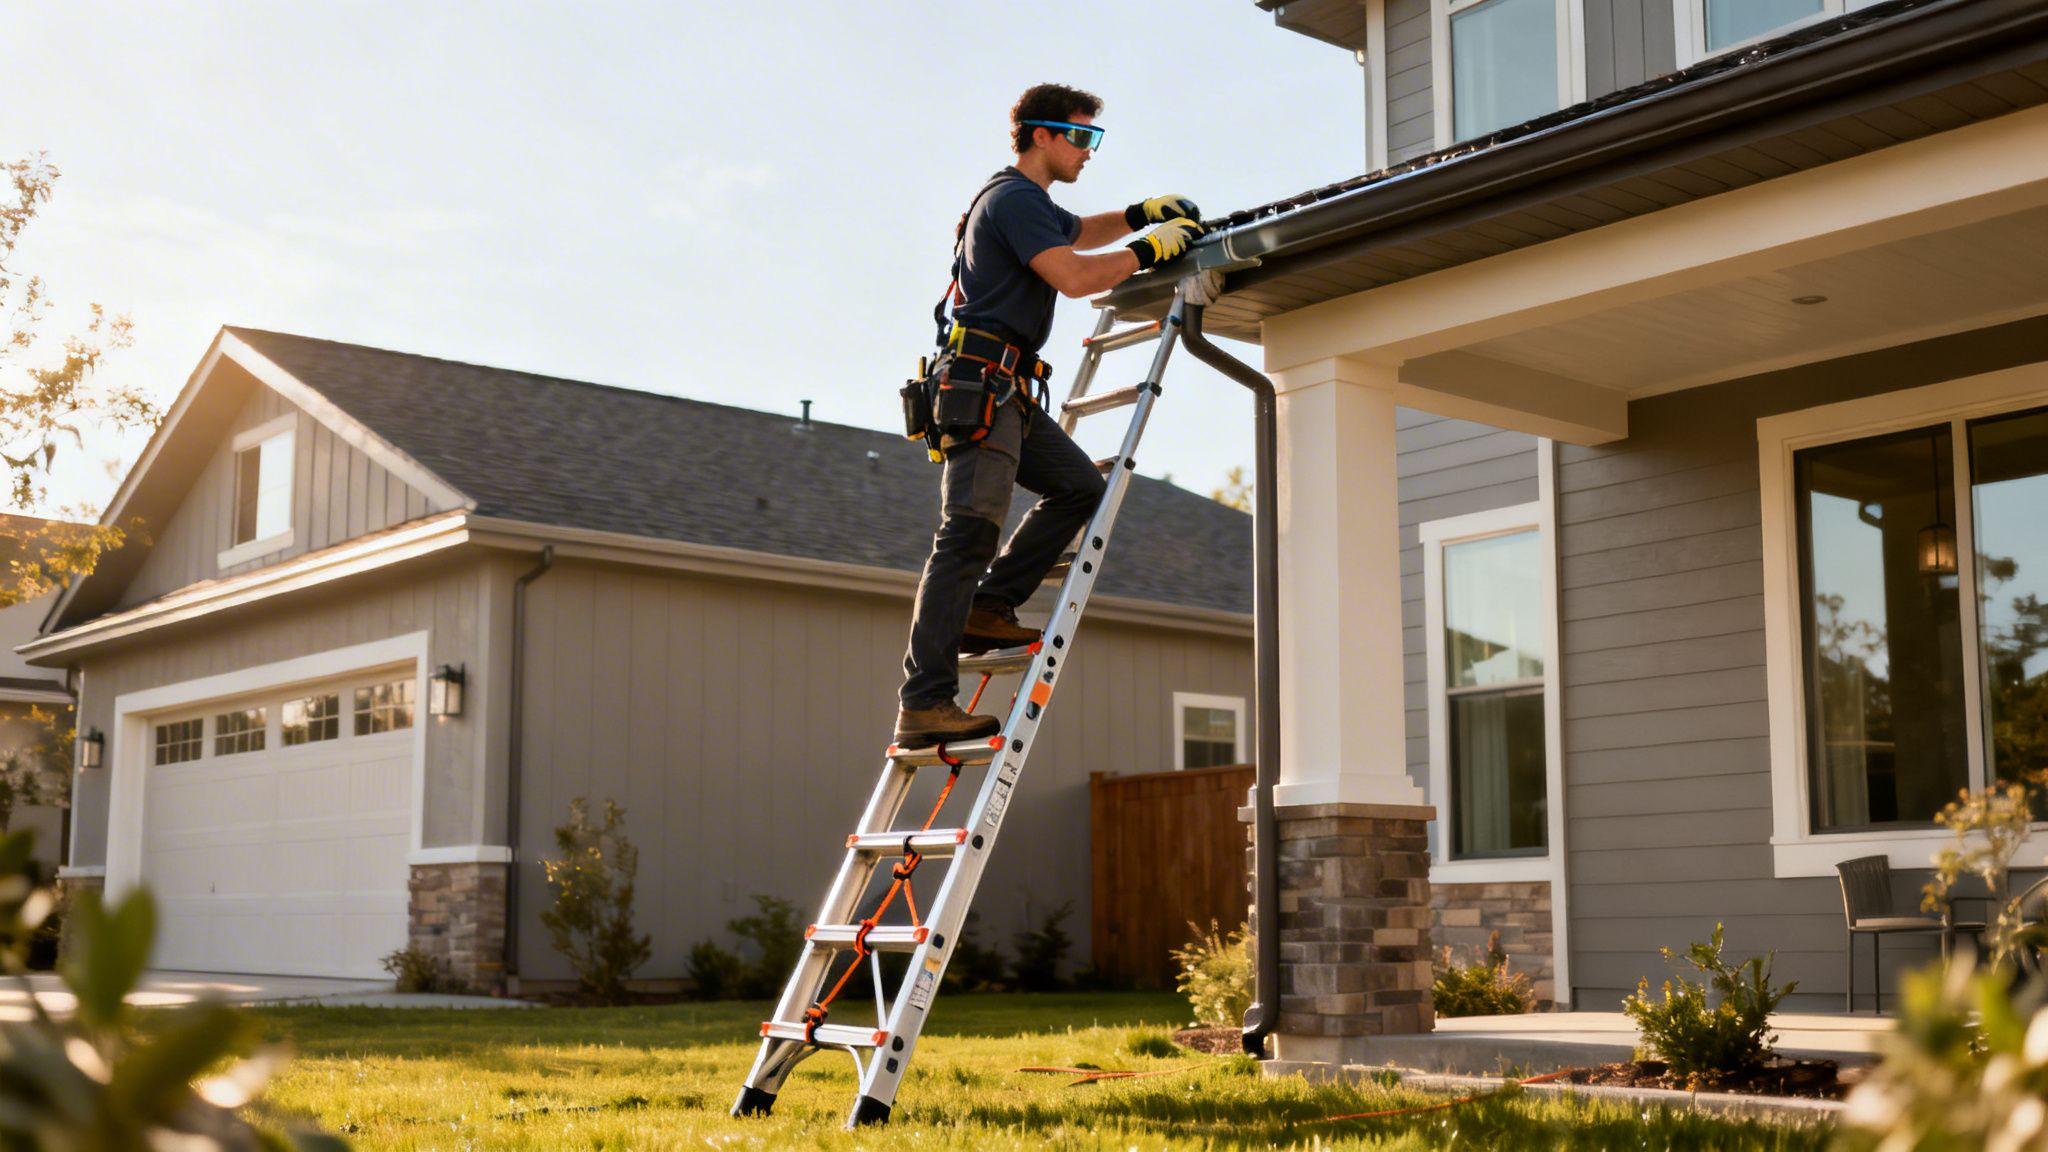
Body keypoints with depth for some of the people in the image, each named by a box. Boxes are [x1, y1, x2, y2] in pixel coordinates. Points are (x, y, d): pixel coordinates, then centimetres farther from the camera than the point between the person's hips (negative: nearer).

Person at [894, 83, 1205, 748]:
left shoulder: (1030, 202, 25)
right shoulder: (1014, 197, -8)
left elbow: (1079, 233, 45)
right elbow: (1074, 276, -20)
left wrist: (1140, 213, 28)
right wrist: (1150, 248, -7)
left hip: (1007, 393, 11)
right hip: (983, 382, -11)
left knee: (1080, 487, 10)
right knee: (968, 533, -16)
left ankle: (986, 608, 6)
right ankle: (924, 705, -21)